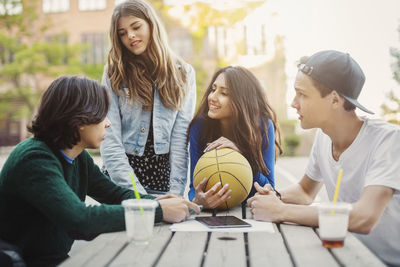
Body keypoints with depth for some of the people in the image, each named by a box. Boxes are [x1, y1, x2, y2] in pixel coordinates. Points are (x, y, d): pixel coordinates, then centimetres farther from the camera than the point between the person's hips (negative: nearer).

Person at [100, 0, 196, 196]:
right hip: (121, 177, -1)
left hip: (163, 174, 1)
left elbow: (181, 138, -2)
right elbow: (109, 141, -7)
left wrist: (175, 191, -11)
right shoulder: (114, 75, 1)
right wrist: (137, 194, -15)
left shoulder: (183, 74, 3)